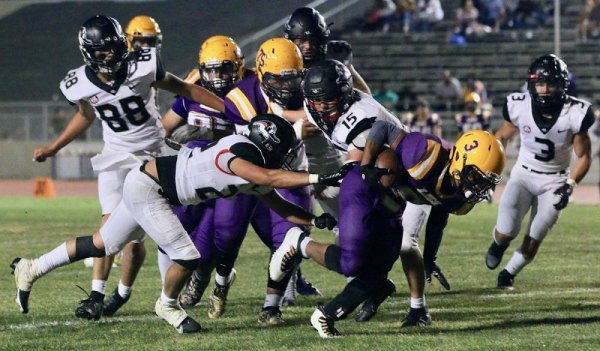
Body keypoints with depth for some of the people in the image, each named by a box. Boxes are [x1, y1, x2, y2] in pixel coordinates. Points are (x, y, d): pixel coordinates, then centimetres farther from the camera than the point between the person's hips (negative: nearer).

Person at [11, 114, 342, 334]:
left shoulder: (255, 176, 2)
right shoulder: (243, 154, -27)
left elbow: (278, 205, 10)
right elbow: (268, 178, -43)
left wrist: (314, 220, -4)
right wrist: (318, 179, -43)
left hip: (150, 188, 9)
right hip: (145, 187, -9)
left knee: (101, 245, 19)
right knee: (187, 257, -13)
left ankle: (31, 268, 33)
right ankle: (168, 305, 16)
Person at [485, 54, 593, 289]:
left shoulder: (574, 113, -20)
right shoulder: (519, 107, -18)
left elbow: (584, 156, -8)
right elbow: (501, 138, 3)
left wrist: (570, 186, -19)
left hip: (554, 181, 0)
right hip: (523, 175, 0)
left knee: (534, 239, -1)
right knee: (507, 231, -13)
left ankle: (508, 274, 27)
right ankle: (498, 244, 26)